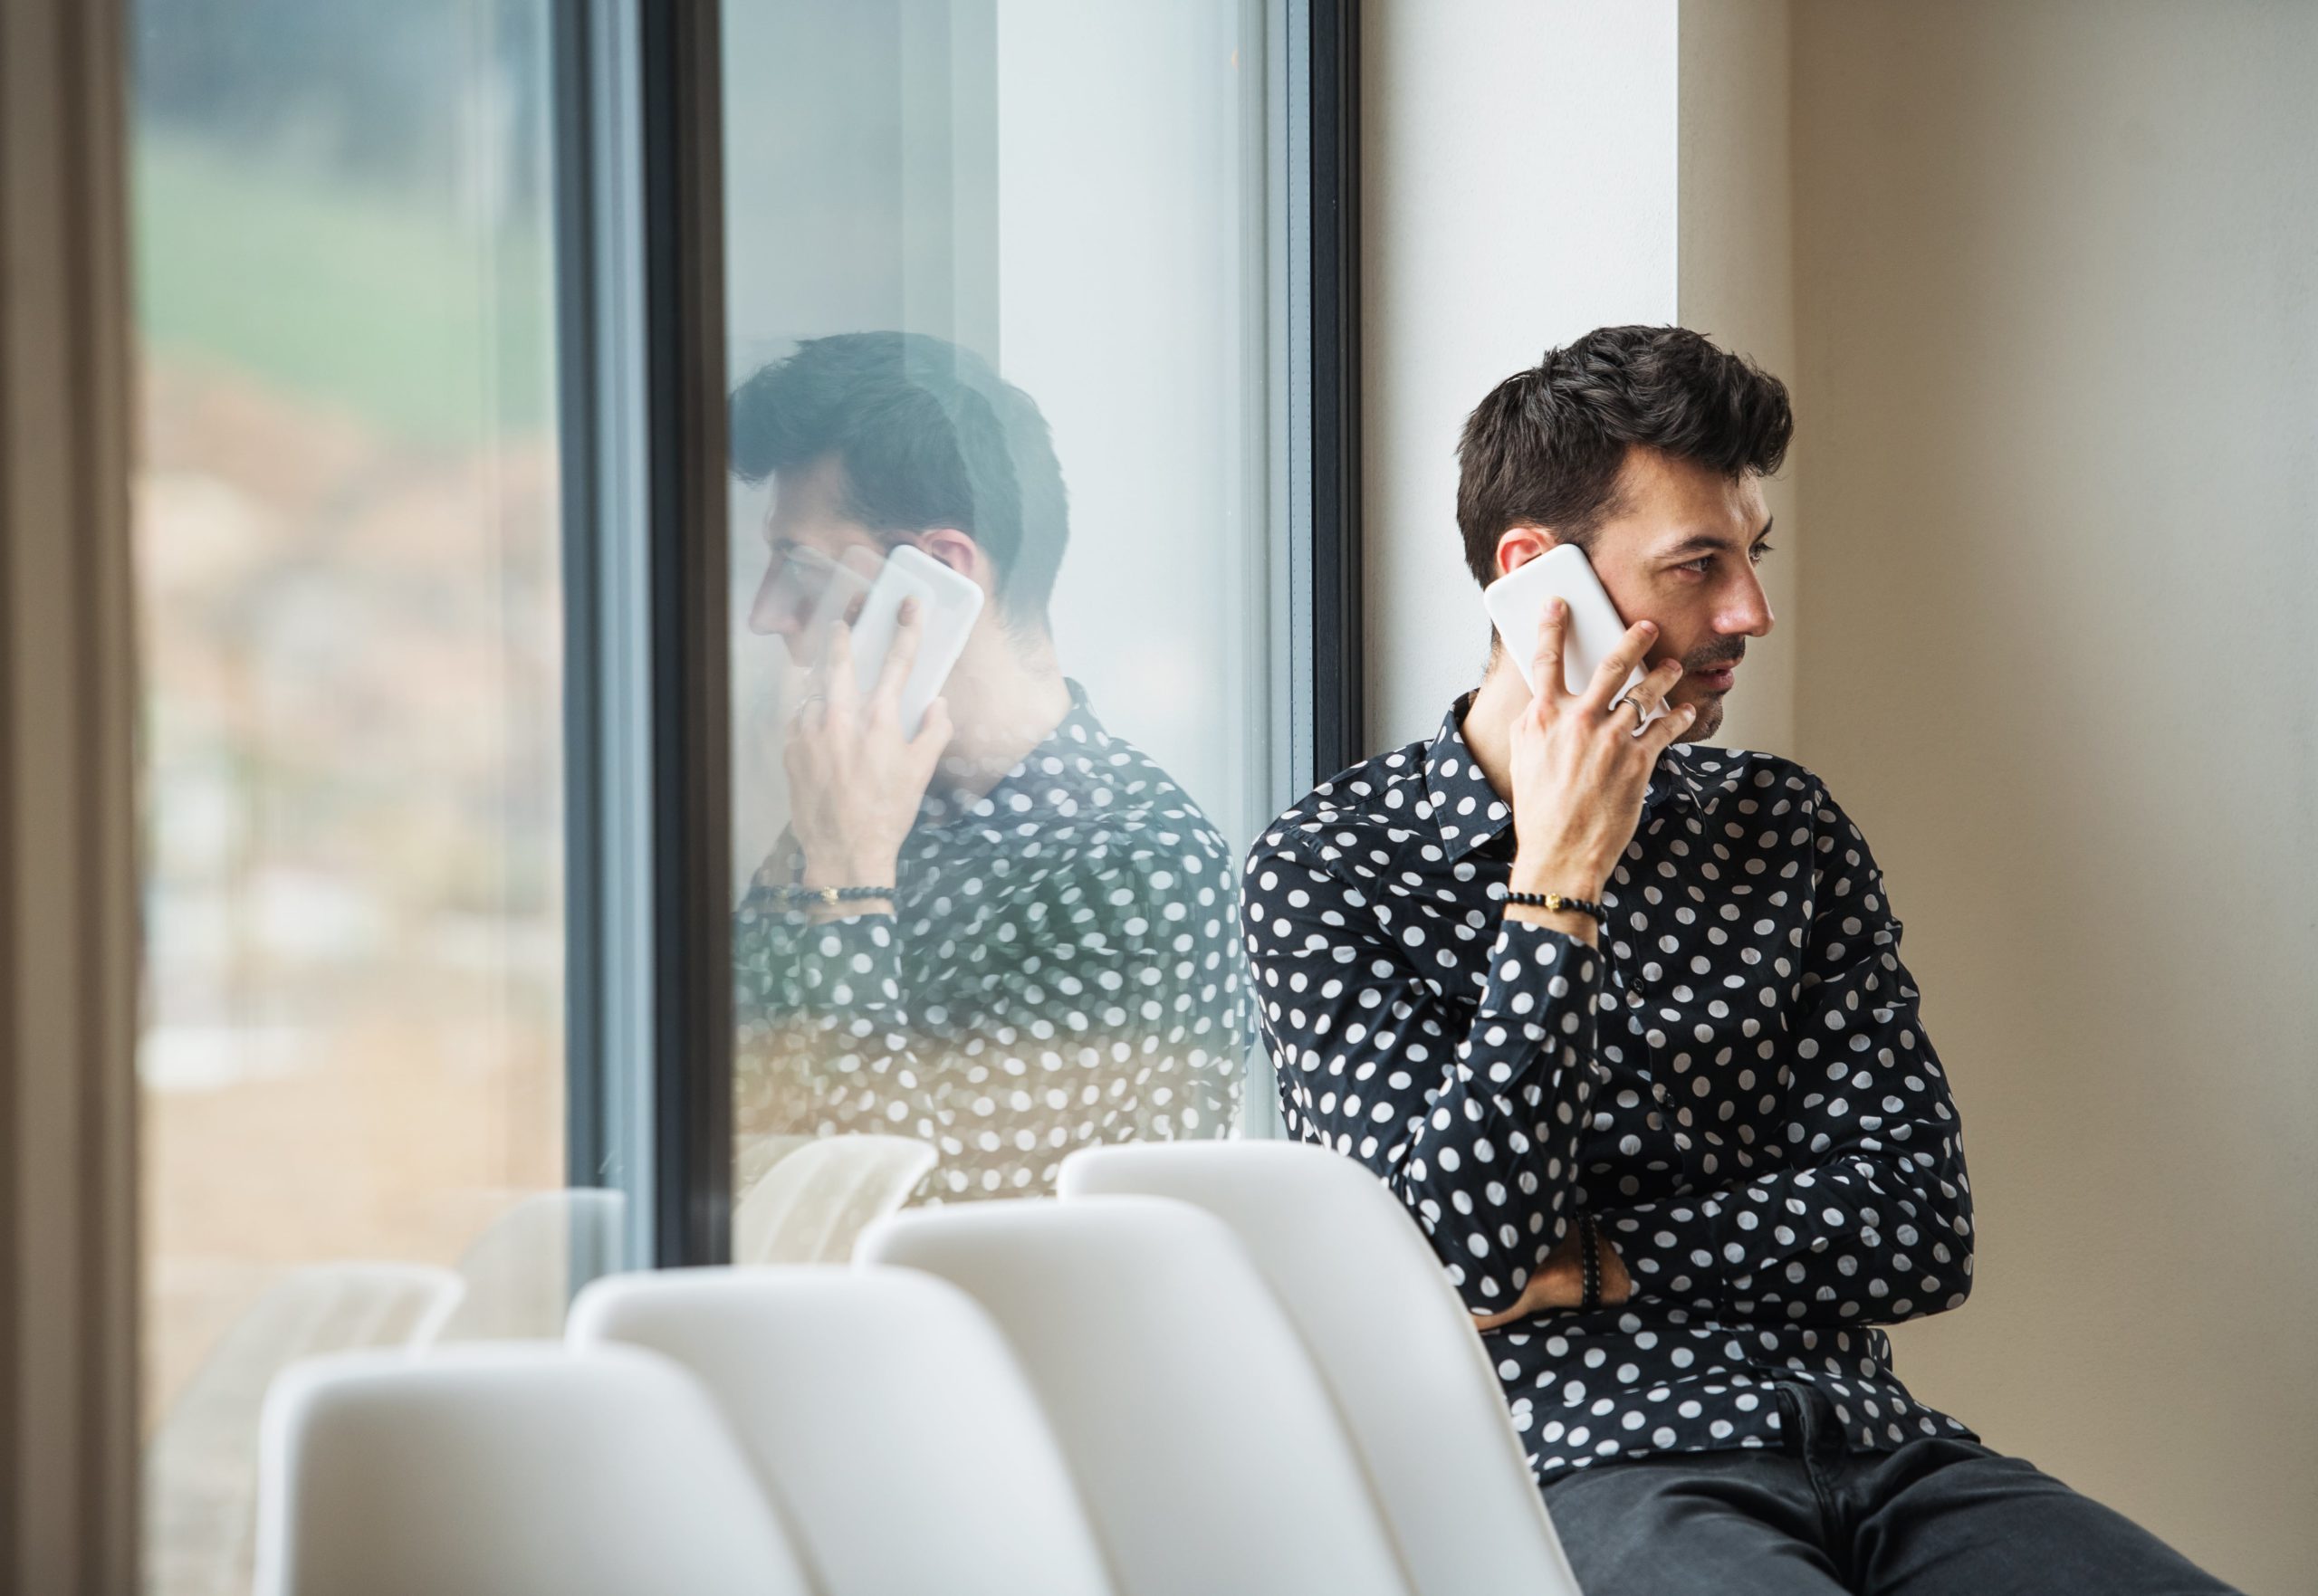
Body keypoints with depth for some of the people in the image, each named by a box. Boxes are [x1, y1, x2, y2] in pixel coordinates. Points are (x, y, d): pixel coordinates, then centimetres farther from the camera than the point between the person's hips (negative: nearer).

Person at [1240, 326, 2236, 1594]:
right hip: (1595, 1470, -4)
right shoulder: (1329, 869, 3)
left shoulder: (1788, 826, 16)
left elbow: (1917, 1231, 8)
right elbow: (1461, 1253, -10)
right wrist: (1559, 884, -8)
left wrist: (1591, 1263, -4)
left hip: (1876, 1443, 4)